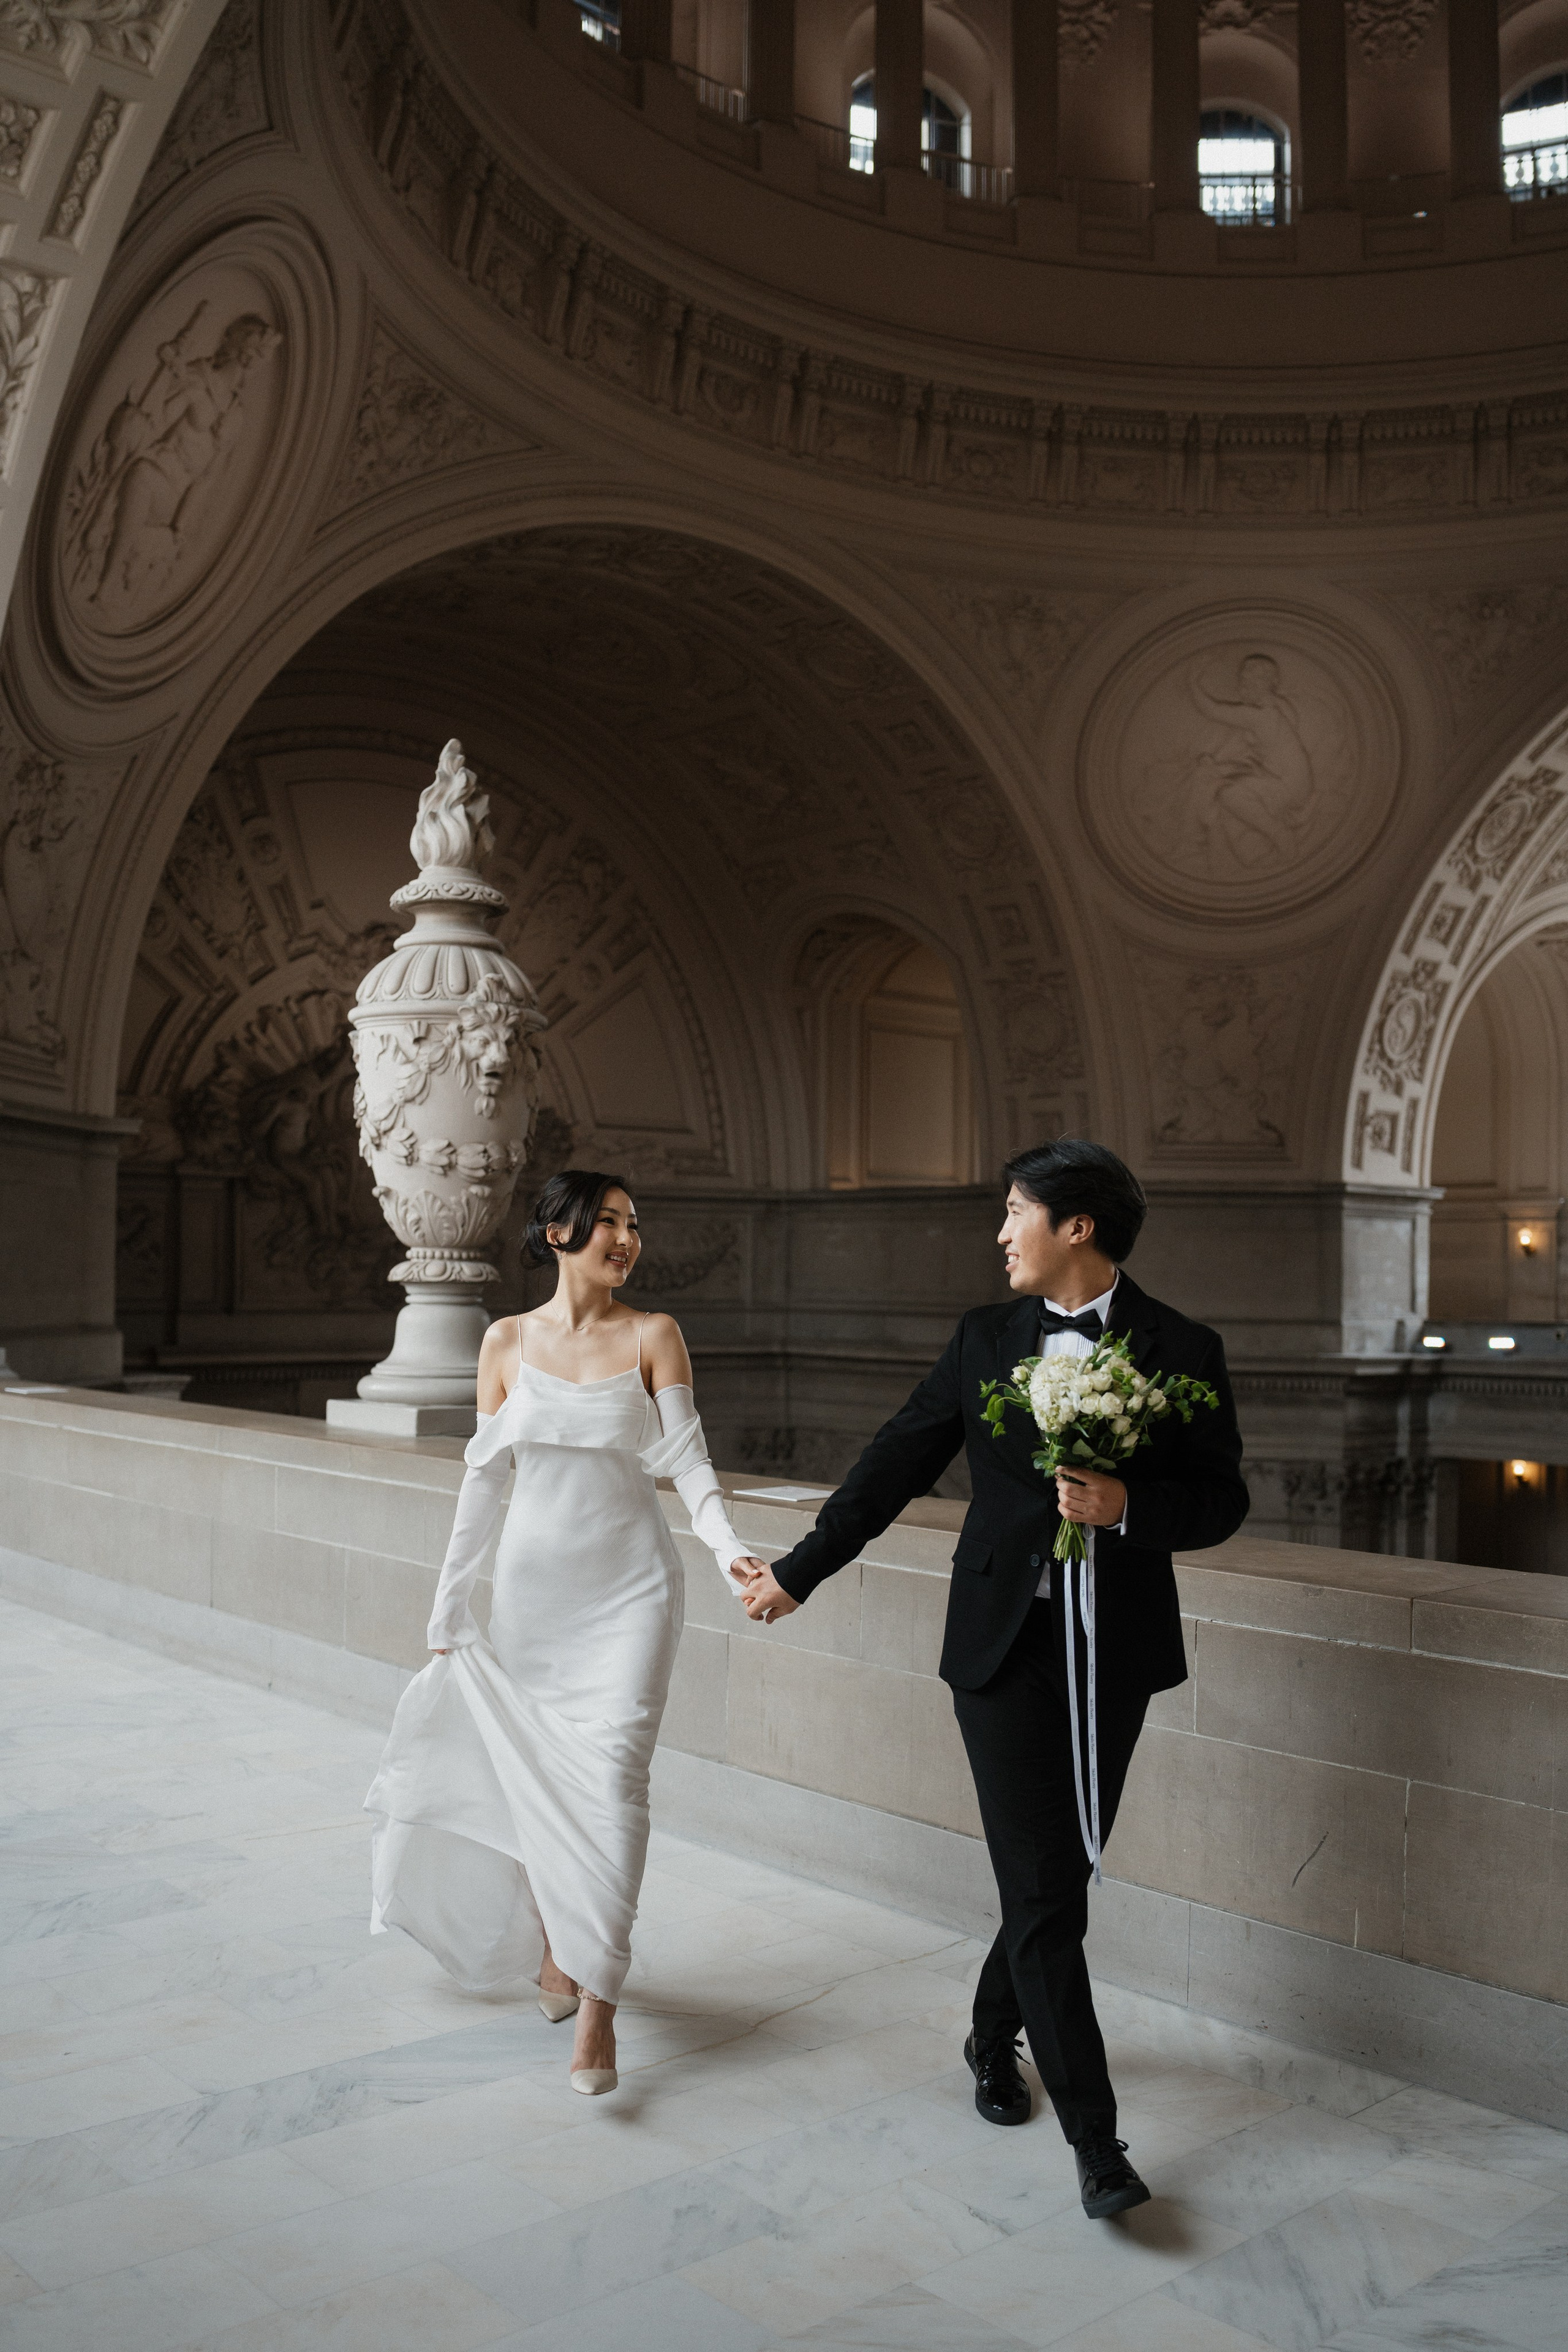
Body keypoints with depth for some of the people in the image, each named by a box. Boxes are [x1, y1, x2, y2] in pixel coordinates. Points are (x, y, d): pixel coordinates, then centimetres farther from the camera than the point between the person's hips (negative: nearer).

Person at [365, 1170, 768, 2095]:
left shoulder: (653, 1336, -2)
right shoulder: (508, 1342, 3)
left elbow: (687, 1459, -8)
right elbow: (484, 1477, 8)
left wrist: (731, 1547, -25)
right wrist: (450, 1601, 9)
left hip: (628, 1586, -2)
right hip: (534, 1585, 2)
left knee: (612, 1775, -10)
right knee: (531, 1771, 8)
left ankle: (596, 2003, -8)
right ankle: (552, 1941, 32)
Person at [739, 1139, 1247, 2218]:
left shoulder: (1181, 1350, -3)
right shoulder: (986, 1337, 3)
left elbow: (1223, 1499, -1)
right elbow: (898, 1463, 9)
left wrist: (1129, 1506, -21)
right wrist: (800, 1571, 13)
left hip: (1115, 1649, 0)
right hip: (1006, 1645, 0)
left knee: (1061, 1871, 14)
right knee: (1043, 1888, -3)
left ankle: (995, 2033, 42)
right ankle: (1096, 2139, 7)